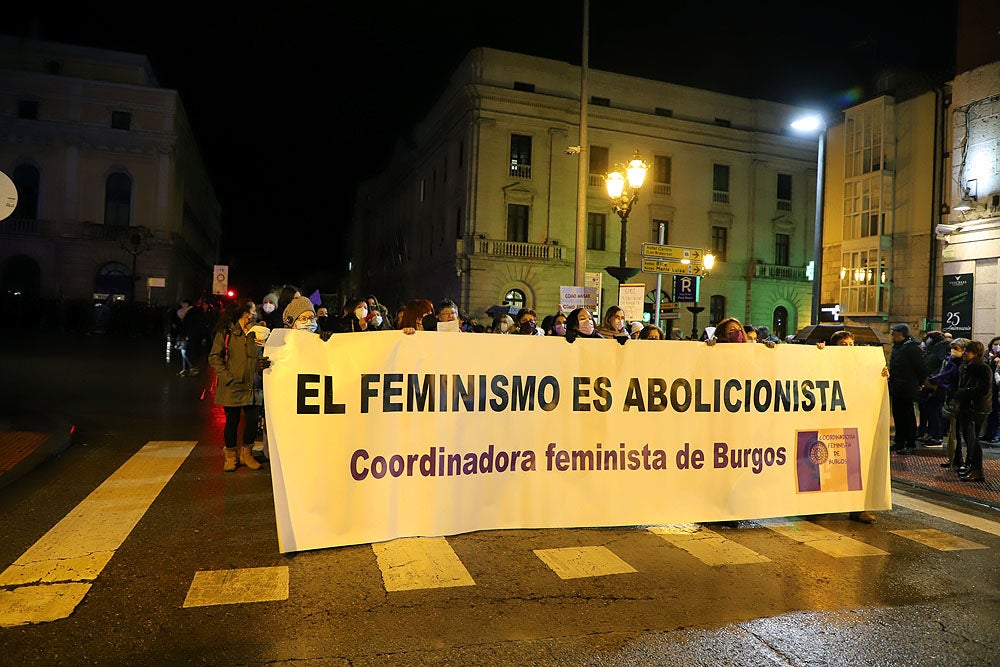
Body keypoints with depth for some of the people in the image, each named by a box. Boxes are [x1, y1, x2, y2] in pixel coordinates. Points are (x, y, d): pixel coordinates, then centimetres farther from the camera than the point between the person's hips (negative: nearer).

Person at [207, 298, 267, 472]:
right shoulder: (226, 332, 0)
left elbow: (263, 356, 17)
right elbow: (214, 358, -2)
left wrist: (263, 364, -6)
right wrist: (227, 377, -10)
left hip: (253, 386, 3)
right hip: (232, 387, -3)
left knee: (252, 421, 5)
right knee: (232, 422, 6)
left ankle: (246, 454, 24)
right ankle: (230, 456, 23)